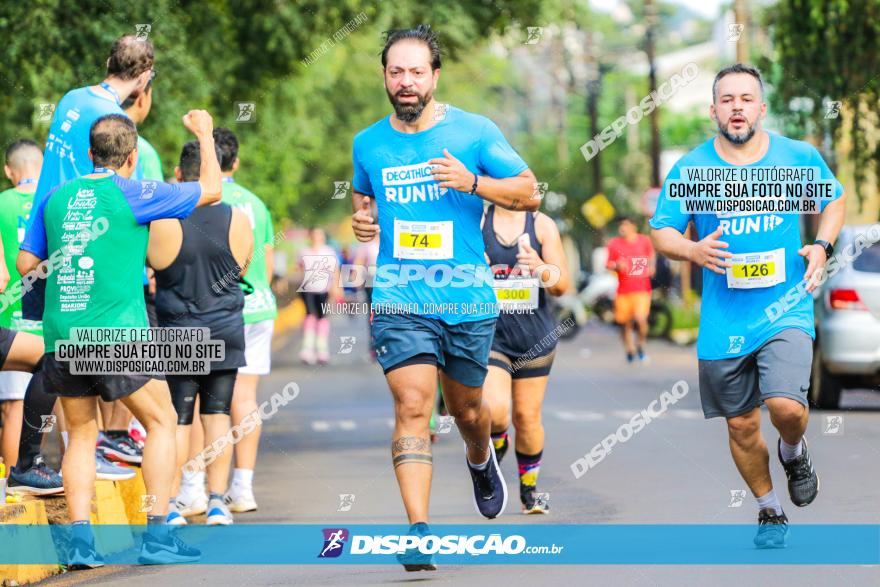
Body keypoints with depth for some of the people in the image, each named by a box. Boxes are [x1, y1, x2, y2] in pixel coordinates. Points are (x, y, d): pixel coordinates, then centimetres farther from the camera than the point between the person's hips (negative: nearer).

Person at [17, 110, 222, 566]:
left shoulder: (55, 198, 9)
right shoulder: (132, 195, -4)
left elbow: (26, 263, 13)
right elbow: (210, 190, 6)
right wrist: (204, 134, 21)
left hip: (60, 334, 5)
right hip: (118, 332, -5)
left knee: (81, 434, 14)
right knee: (161, 423, 8)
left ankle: (80, 539, 2)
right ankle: (157, 536, 1)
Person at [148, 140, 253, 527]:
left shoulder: (160, 222, -13)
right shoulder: (238, 221, -6)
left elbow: (149, 264, 3)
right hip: (226, 332, 2)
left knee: (177, 419, 4)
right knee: (217, 414, 9)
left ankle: (170, 503, 2)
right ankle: (217, 500, 5)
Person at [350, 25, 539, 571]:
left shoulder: (474, 132, -3)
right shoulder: (369, 144, 6)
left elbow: (529, 193, 0)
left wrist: (472, 182, -16)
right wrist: (361, 218, 2)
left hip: (468, 298, 0)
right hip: (398, 297, 0)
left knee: (466, 408, 15)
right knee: (412, 407, -16)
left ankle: (481, 459, 52)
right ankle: (419, 533, -19)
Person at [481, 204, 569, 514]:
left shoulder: (542, 225, 0)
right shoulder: (476, 221, -1)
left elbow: (561, 285, -3)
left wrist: (541, 267, -23)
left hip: (535, 335, 1)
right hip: (490, 331, -1)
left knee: (527, 416, 7)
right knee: (495, 411, -20)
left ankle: (529, 489, 26)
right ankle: (496, 446, 15)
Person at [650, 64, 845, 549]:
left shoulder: (799, 157, -1)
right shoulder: (690, 168, -2)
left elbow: (834, 199, 17)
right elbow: (661, 232, 3)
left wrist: (822, 246, -1)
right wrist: (693, 250, -18)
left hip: (786, 308, -1)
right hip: (723, 320, 1)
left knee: (786, 406, -22)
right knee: (741, 425, 8)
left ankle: (793, 452, 15)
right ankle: (769, 510, 32)